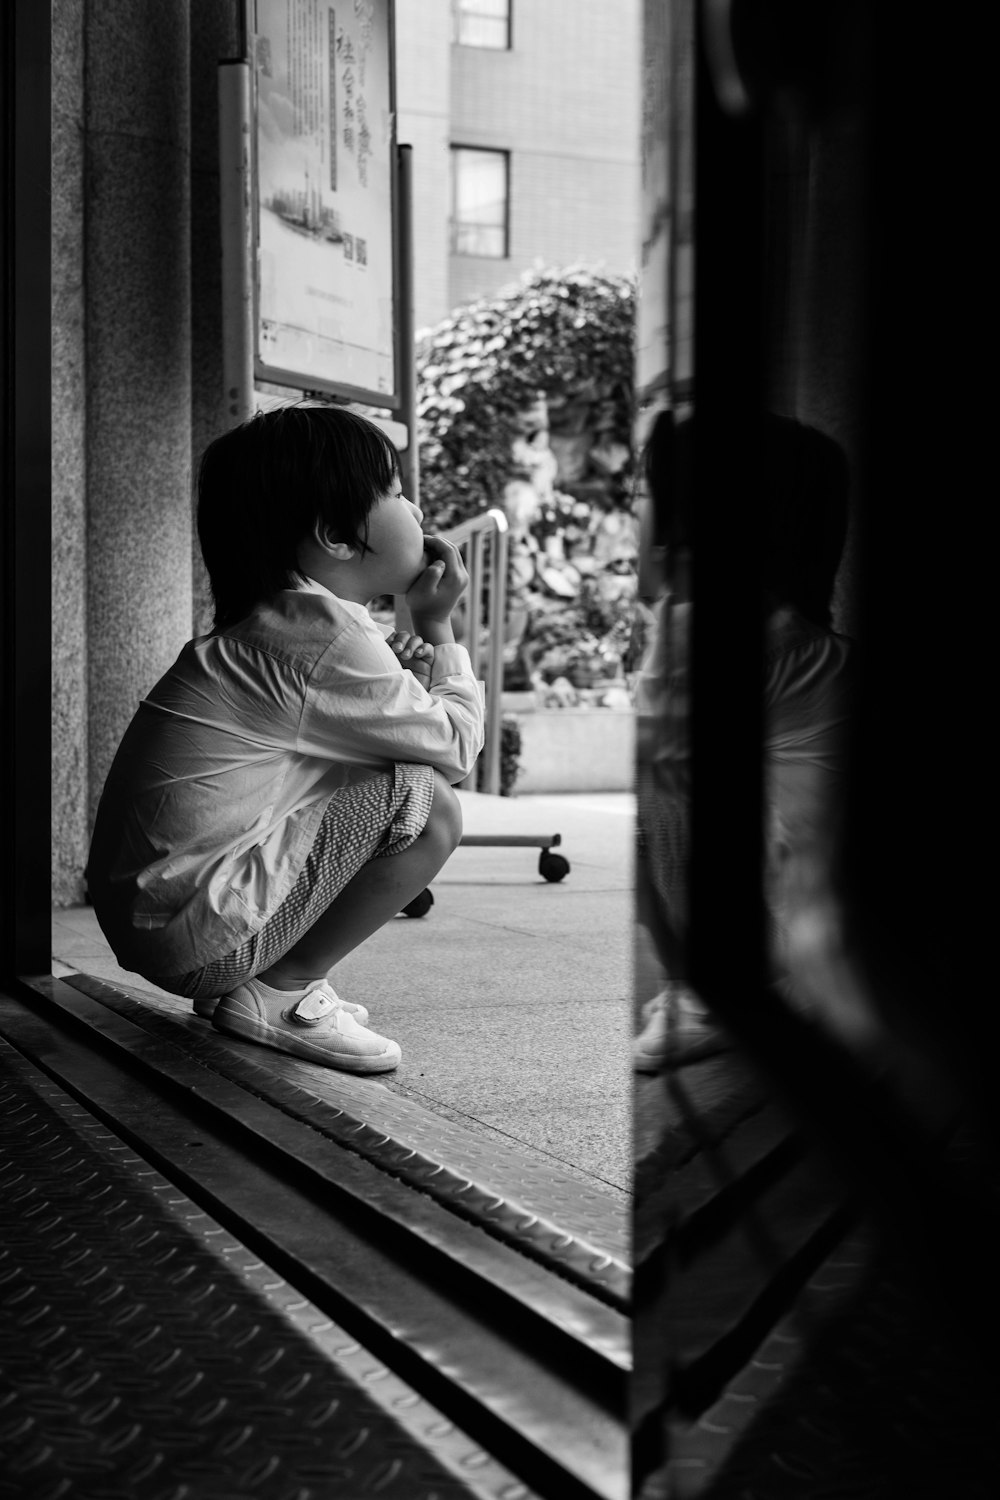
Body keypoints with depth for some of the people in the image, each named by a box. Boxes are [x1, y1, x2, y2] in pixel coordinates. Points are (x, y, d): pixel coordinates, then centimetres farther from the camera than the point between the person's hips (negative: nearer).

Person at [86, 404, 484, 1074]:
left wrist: (407, 655, 3)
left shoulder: (271, 623, 14)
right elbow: (457, 748, -8)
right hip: (192, 936, -10)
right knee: (431, 807, -13)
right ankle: (281, 993, -5)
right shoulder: (326, 637, -16)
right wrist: (437, 626, 5)